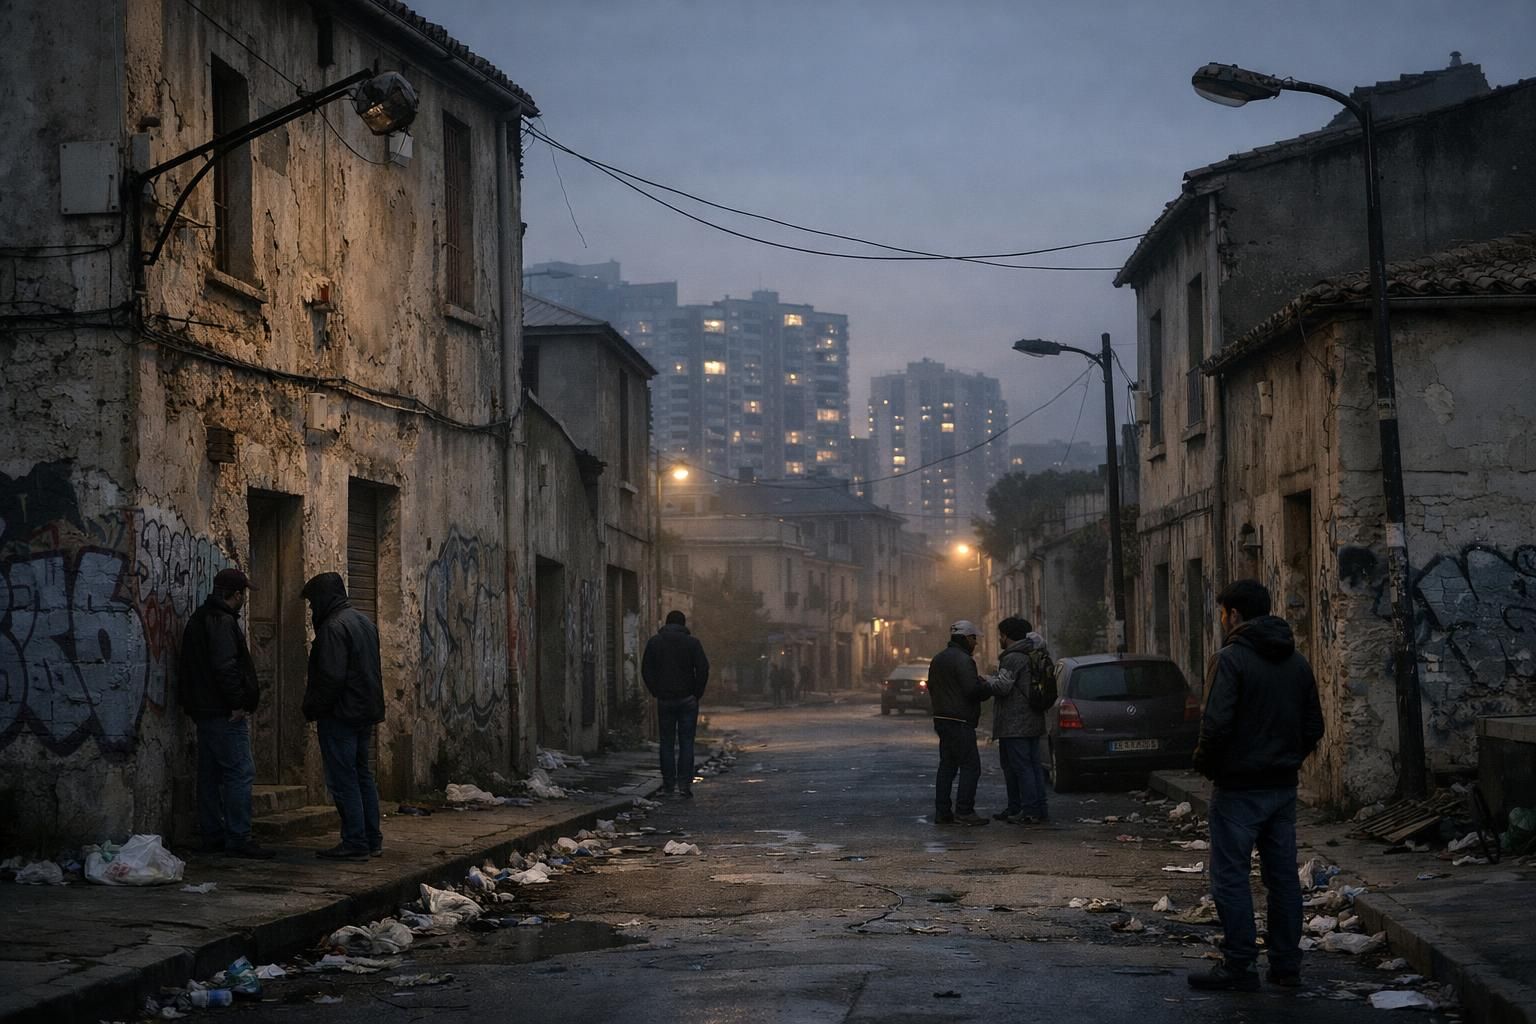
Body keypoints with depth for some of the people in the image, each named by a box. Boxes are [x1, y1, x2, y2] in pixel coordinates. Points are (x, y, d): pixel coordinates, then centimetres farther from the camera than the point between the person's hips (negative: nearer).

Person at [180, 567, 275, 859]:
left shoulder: (198, 619, 18)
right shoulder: (223, 621, -14)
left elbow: (190, 667, 22)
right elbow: (225, 667, -24)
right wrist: (238, 703, -19)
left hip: (204, 711, 11)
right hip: (226, 714, -11)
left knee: (210, 774, 13)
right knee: (240, 772, -9)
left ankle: (212, 835, 17)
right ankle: (238, 838, -11)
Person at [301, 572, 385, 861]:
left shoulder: (333, 627, -17)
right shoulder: (363, 621, 14)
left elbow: (331, 677, -22)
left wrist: (312, 710, -12)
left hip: (341, 715, -10)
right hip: (366, 713, 10)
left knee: (343, 780, -5)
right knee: (363, 775, 15)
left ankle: (355, 843, -4)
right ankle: (372, 840, 17)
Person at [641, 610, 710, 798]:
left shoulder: (654, 642, 4)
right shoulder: (692, 642, -2)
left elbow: (646, 670, 1)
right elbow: (703, 669, -7)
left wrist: (656, 692, 6)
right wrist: (697, 693, 2)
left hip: (664, 700, 1)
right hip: (687, 700, -1)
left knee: (667, 743, 7)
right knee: (686, 743, 0)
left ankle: (668, 785, 6)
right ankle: (685, 784, -8)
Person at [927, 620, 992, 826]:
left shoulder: (938, 659, 17)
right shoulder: (963, 660, -14)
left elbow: (931, 687, 23)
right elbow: (972, 689, -22)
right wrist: (989, 687, -5)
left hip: (941, 718, 10)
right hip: (960, 722, -10)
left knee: (947, 765, 12)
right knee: (970, 766, -7)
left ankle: (942, 812, 10)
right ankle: (964, 811, -11)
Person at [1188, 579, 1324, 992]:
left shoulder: (1231, 659, -13)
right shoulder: (1296, 662, 10)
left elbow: (1216, 725, -21)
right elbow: (1314, 726, 12)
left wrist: (1205, 764, -5)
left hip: (1239, 787, -7)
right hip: (1284, 787, 7)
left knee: (1230, 876, 0)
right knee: (1282, 875, 11)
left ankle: (1239, 965, -1)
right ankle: (1286, 965, 14)